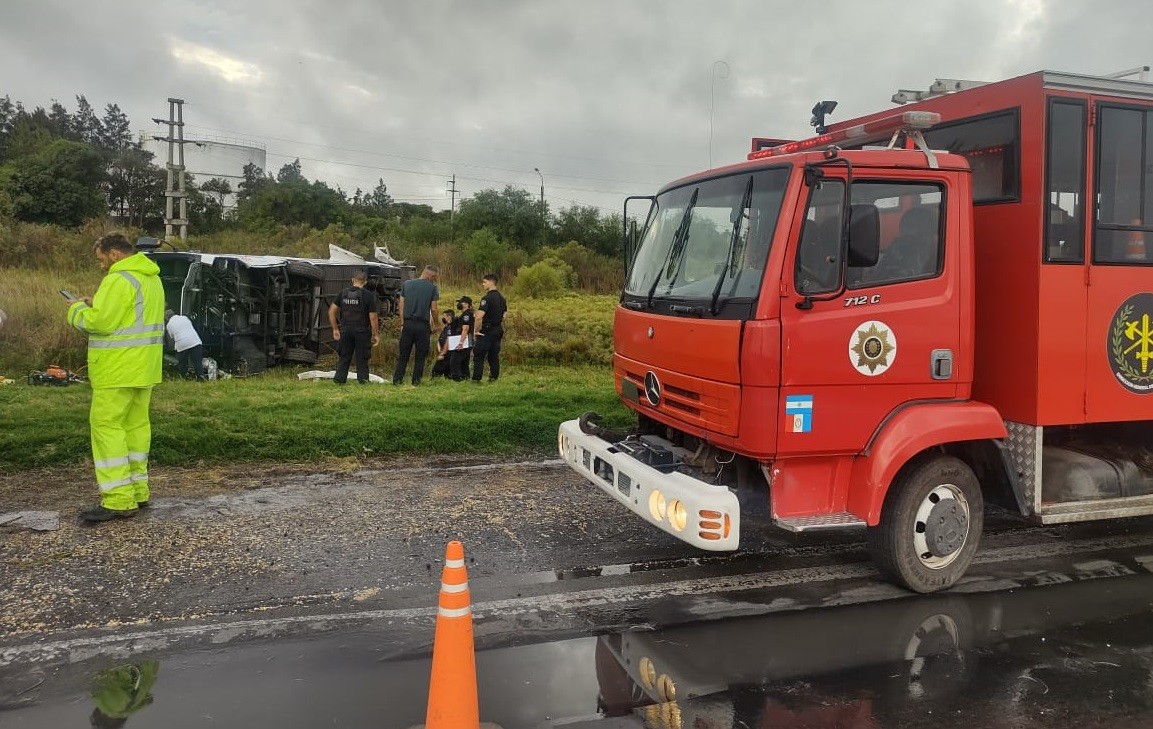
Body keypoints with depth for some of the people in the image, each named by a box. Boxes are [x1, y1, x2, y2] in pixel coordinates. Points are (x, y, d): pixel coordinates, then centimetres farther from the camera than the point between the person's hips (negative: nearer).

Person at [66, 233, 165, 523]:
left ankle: (119, 500, -7)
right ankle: (137, 490, 20)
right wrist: (98, 306, 13)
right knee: (136, 423, 13)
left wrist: (77, 309, -1)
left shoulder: (119, 280, -16)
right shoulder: (151, 278, 15)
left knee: (107, 426, -5)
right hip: (144, 368, 10)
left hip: (119, 369, -10)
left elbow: (100, 322, -20)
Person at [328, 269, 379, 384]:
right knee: (362, 357, 7)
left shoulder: (343, 293, 4)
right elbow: (373, 317, -11)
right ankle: (363, 378, 10)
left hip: (346, 329, 3)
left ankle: (339, 378, 11)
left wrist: (335, 329, 11)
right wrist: (375, 334, -3)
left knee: (344, 356, 12)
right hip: (362, 331, -3)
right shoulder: (368, 295, -8)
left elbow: (331, 311, 4)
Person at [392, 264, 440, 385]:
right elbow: (433, 309, -4)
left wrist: (402, 323, 11)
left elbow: (401, 306, 6)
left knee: (403, 354, 10)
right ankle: (416, 380, 8)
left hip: (408, 324, 3)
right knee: (421, 355, 8)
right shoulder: (432, 287, -4)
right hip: (423, 325, -3)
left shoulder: (407, 284, 6)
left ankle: (397, 379, 6)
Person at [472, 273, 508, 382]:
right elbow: (504, 315, 18)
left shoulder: (487, 298, -17)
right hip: (498, 330, 8)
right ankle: (494, 377, 13)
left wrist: (476, 330, -15)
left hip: (487, 331, -8)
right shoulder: (501, 298, 11)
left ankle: (476, 379, -5)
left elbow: (479, 316, -25)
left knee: (479, 355, -3)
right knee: (494, 355, 13)